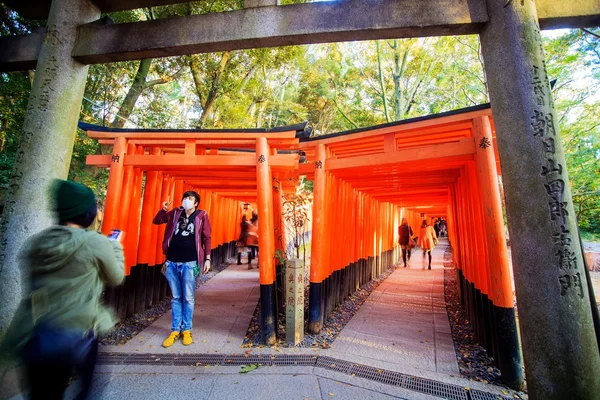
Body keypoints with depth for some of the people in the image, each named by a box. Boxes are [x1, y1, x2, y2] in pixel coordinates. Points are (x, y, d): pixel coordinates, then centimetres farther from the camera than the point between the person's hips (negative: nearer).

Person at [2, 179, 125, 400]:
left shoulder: (35, 241, 0)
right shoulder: (97, 243, -15)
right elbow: (116, 278, -1)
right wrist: (115, 247, 12)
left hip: (33, 335, 6)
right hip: (74, 335, -5)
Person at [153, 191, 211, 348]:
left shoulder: (201, 215, 0)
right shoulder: (175, 213, 9)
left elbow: (206, 238, 0)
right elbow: (156, 221, 17)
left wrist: (207, 258, -5)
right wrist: (163, 209, -2)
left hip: (189, 263, -3)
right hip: (172, 262, 3)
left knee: (188, 298, 7)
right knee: (175, 297, 13)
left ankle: (186, 330, 20)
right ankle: (175, 330, 24)